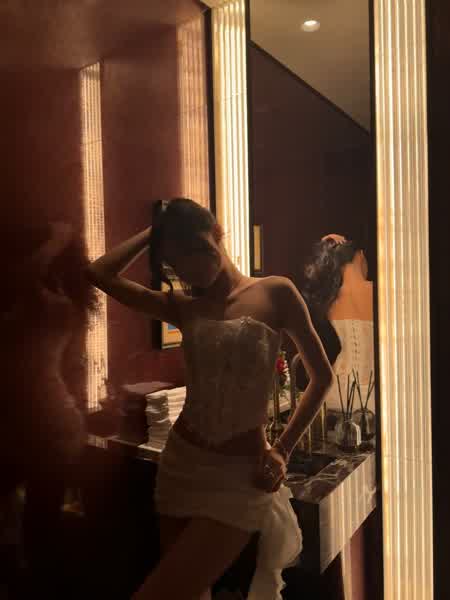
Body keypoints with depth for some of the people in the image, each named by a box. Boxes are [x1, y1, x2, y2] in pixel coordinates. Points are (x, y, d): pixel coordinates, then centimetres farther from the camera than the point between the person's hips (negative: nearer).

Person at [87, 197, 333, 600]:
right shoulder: (183, 308, 5)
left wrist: (283, 450, -4)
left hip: (240, 476, -4)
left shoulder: (275, 293, -4)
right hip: (181, 462, 4)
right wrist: (155, 233, 6)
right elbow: (100, 273, 3)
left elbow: (322, 376, 0)